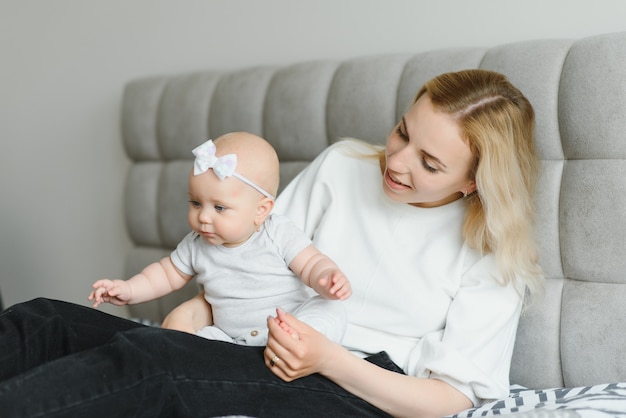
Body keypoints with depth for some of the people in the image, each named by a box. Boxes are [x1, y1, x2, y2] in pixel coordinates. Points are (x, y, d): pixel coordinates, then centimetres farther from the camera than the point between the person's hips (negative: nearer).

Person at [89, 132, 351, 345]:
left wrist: (328, 279, -34)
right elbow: (167, 274, 16)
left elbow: (312, 264, -12)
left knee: (330, 313, -27)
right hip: (229, 336, 3)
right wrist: (128, 290, 5)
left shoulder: (279, 235, -10)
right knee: (176, 327, -19)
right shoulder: (196, 246, 3)